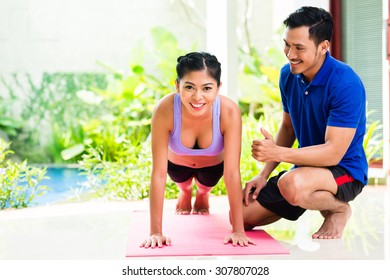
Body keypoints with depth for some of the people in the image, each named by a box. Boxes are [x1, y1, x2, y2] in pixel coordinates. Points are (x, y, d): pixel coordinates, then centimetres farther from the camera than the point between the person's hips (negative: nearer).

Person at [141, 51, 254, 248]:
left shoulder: (229, 112, -40)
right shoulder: (165, 110, -41)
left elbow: (232, 173, -37)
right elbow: (158, 173, -38)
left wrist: (238, 230, -36)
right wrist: (156, 232, -38)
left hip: (213, 165, 0)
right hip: (177, 163, 0)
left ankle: (203, 195, 57)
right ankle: (185, 193, 56)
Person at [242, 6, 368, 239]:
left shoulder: (346, 84, -25)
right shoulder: (288, 74, -2)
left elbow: (333, 153, -27)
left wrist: (277, 153, -34)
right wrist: (264, 174, 3)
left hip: (345, 171, -7)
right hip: (307, 167, 7)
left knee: (292, 184, -39)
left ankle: (338, 209, -5)